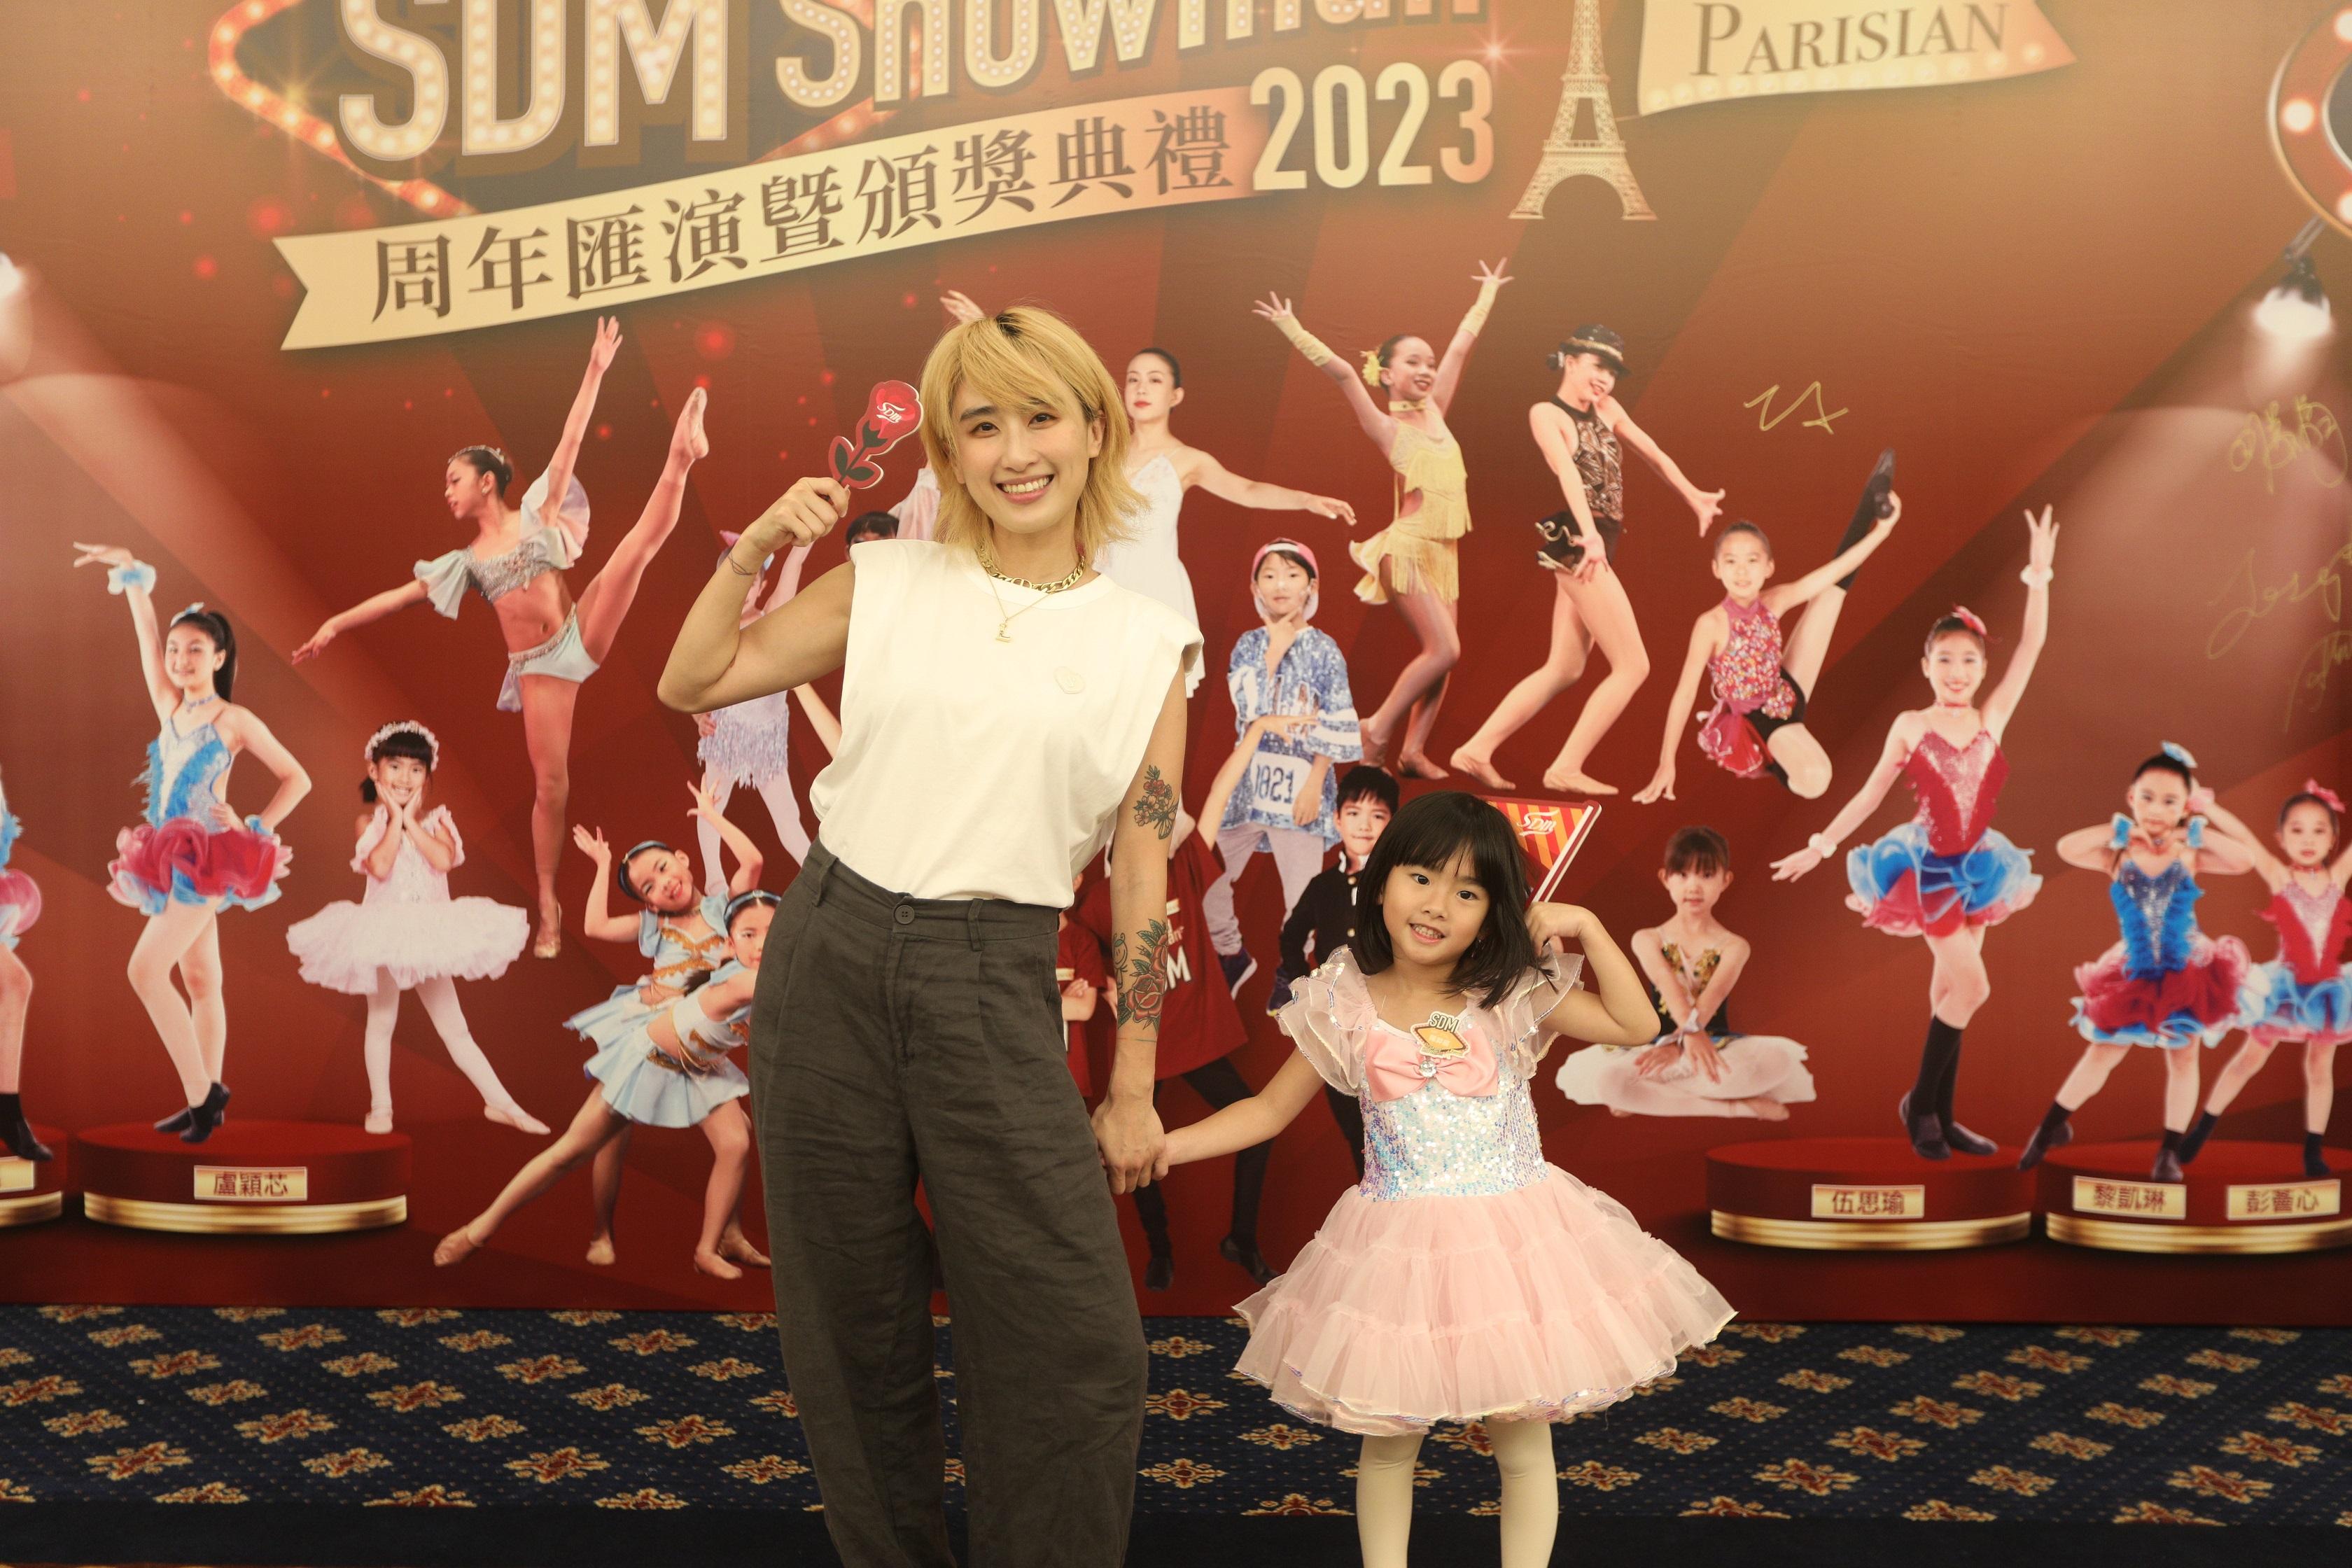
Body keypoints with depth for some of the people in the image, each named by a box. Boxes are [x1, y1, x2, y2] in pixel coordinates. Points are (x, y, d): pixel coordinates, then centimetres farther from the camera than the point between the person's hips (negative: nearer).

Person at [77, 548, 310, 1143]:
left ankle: (202, 1091, -13)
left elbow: (297, 779, -2)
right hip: (174, 860, 7)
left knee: (146, 969, -17)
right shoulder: (170, 709, 9)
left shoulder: (235, 720, -6)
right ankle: (206, 1099, 14)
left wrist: (254, 831, -8)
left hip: (206, 859, -7)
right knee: (200, 982, 10)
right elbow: (148, 640, 2)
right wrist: (132, 575, -5)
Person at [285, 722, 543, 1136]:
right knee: (381, 1022, 10)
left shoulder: (436, 819, 1)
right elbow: (380, 867, -21)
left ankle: (501, 1103, 6)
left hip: (431, 934, 1)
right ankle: (381, 1106, 23)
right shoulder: (370, 823, -3)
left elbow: (444, 860, -18)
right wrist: (395, 819, -12)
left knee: (454, 1028, 5)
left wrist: (412, 821, -12)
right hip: (384, 934, -1)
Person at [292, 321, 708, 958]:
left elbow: (570, 441, 0)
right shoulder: (465, 561, 13)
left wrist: (595, 371, -5)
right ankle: (549, 908, 4)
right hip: (537, 666, 1)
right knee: (550, 784, -2)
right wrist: (338, 623, 12)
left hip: (581, 634, -1)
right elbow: (401, 594, 15)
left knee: (643, 539, -17)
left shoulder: (537, 511, 6)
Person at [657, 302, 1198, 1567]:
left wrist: (1132, 1091, 3)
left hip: (993, 989, -1)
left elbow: (1142, 870, 2)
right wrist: (754, 551, -6)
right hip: (831, 957, 1)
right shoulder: (888, 583, 5)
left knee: (1073, 1342, -3)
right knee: (851, 1322, 11)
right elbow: (691, 683, 8)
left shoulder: (1147, 642, 3)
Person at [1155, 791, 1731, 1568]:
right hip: (1398, 1253, 0)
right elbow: (1270, 1109, 4)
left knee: (1524, 1444, 8)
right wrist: (1159, 1146, -5)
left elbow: (1635, 1024, 1)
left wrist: (1586, 927, -9)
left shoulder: (1512, 997, -4)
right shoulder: (1345, 1009, -5)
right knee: (1388, 1440, 9)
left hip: (1514, 1242, 0)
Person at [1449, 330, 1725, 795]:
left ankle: (1476, 750, 12)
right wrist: (1589, 533, -37)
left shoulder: (1607, 410, 14)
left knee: (1564, 670, 11)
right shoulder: (1547, 413, -9)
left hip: (1599, 546, 9)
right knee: (1633, 666, -8)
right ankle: (1566, 769, -4)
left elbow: (1653, 453, 25)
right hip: (1575, 543, -9)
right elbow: (1566, 471, -24)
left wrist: (1694, 497, 31)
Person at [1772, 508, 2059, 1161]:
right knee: (1972, 986, -14)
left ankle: (1940, 1115, 15)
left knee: (1950, 990, 9)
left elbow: (2032, 647, -4)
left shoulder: (1993, 719, 1)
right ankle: (1920, 1101, 1)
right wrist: (1821, 845, 2)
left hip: (1975, 865, 4)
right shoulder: (1911, 726, -6)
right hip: (1928, 867, -4)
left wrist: (2039, 573, -10)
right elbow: (1871, 793, 2)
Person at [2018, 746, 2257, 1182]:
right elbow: (2066, 849, -23)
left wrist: (2195, 835, -16)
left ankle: (2170, 1151, 18)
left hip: (2187, 973, 0)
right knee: (2101, 1055, 7)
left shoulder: (2191, 855, -8)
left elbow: (2245, 861, -20)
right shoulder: (2118, 856, -9)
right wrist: (2119, 830, -17)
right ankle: (2051, 1128, 21)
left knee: (2182, 1059, 7)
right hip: (2136, 977, 0)